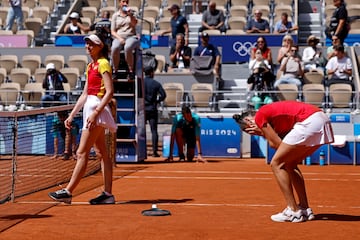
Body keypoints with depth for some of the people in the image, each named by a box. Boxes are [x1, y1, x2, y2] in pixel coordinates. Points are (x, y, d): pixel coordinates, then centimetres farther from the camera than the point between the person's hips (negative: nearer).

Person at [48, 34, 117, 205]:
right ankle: (108, 194, 8)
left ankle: (68, 192, -9)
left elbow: (110, 91, -16)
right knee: (101, 153, 7)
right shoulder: (90, 66, 18)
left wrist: (96, 112, -23)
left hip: (97, 109, -10)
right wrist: (72, 115, 17)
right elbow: (84, 95, 21)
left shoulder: (103, 63, -8)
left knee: (82, 153, -10)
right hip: (90, 108, 10)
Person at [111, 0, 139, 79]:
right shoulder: (115, 15, 16)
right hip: (119, 37, 1)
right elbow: (113, 32, 9)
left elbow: (134, 24, 1)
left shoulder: (131, 13, 19)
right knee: (114, 48, -36)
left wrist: (130, 15, -12)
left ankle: (131, 71, -29)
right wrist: (119, 38, -8)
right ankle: (115, 71, -23)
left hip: (131, 37, -1)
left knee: (128, 48, -38)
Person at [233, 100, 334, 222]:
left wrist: (265, 134, 15)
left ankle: (293, 211, 0)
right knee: (290, 164, 21)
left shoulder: (260, 116, 2)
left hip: (309, 122, -10)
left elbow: (278, 144, 0)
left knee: (276, 164, 2)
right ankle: (305, 209, 21)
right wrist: (265, 133, 13)